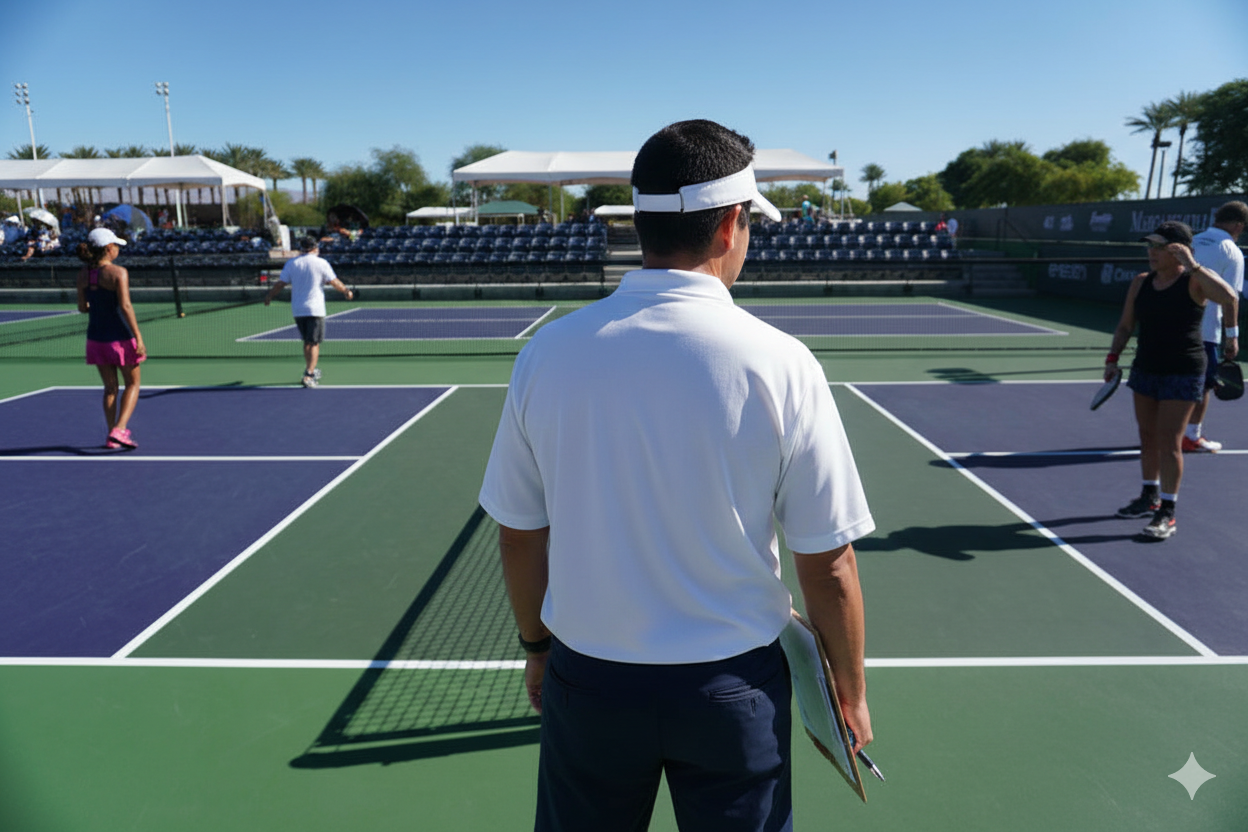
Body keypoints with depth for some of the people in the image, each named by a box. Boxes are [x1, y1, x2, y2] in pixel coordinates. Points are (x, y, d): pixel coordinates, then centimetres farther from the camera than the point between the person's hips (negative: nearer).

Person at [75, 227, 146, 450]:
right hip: (120, 337, -5)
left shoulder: (83, 273, 3)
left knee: (110, 387, 15)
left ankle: (112, 435, 18)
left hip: (95, 338, 5)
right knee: (132, 384, 10)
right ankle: (119, 429, -5)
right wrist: (138, 337, -17)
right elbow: (125, 307, -19)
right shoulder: (118, 273, -14)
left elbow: (82, 307, 8)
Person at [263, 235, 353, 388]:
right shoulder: (321, 263, -4)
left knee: (307, 342, 18)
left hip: (297, 310, 4)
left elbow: (280, 283, 3)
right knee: (314, 343, -2)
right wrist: (346, 291, 14)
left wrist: (269, 296, 17)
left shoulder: (291, 264, 4)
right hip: (315, 309, -4)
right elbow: (334, 282, -2)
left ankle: (310, 371, 27)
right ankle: (309, 375, -11)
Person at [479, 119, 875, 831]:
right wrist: (851, 693, 6)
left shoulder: (546, 352, -11)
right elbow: (828, 565, -11)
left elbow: (520, 535, -1)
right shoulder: (780, 364, -17)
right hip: (732, 688, -1)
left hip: (585, 680, 2)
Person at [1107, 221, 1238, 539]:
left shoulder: (1195, 280, -9)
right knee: (1148, 437, 14)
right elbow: (1125, 326, 12)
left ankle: (1167, 513, 1)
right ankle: (1150, 497, 30)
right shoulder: (1141, 283, 6)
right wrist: (1113, 357, 2)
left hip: (1183, 373, -6)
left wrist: (1191, 265, -28)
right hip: (1145, 369, 6)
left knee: (1168, 441, -8)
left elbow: (1229, 297, -29)